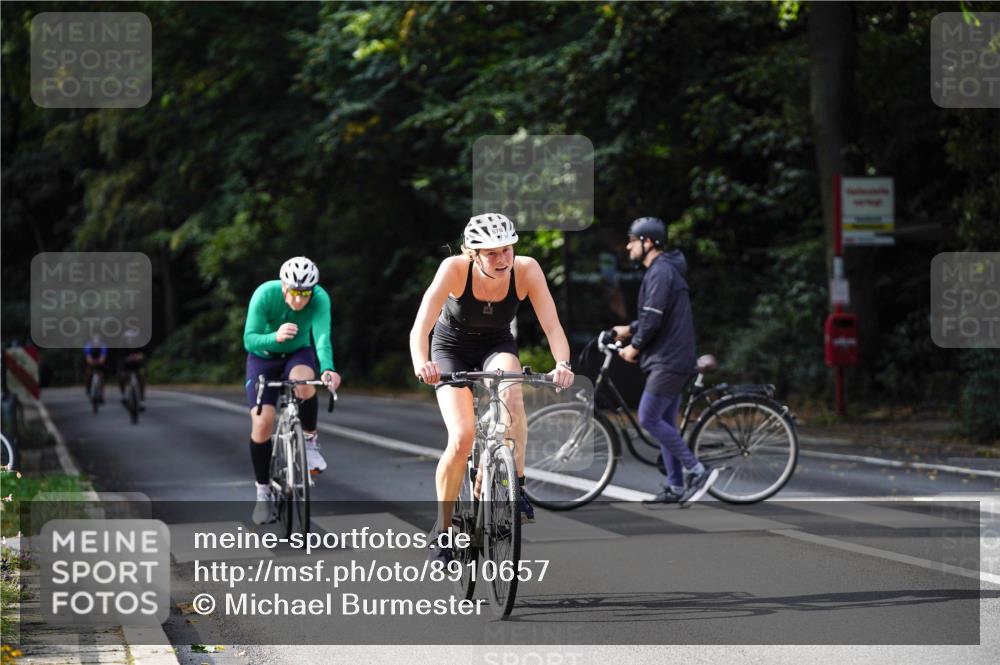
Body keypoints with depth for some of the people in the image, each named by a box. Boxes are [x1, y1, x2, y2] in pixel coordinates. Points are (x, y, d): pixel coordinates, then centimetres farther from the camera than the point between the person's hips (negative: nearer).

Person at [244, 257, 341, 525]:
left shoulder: (320, 299, -26)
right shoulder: (265, 294, -28)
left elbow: (322, 336, -39)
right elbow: (249, 339, -30)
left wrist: (328, 369, -59)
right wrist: (276, 337, -52)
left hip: (299, 354, 0)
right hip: (264, 356, 0)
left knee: (304, 384, -36)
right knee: (262, 421, -16)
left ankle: (309, 440, -9)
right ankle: (263, 492, 2)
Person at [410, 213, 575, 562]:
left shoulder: (527, 270, -26)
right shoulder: (455, 269, -31)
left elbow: (552, 327, -28)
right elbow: (421, 327, -39)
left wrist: (562, 364, -48)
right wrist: (421, 363, -59)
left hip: (497, 346, 1)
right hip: (452, 348, -1)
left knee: (511, 391, -35)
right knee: (462, 439, -19)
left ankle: (517, 484, -20)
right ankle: (443, 529, 1)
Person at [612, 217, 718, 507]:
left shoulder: (660, 272, -15)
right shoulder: (665, 270, 19)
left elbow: (653, 318, -20)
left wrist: (634, 347, -8)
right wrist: (629, 329, 20)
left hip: (668, 361, -10)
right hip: (673, 360, 10)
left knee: (649, 419, -12)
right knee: (664, 422, 10)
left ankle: (697, 470, -12)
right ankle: (675, 488, 11)